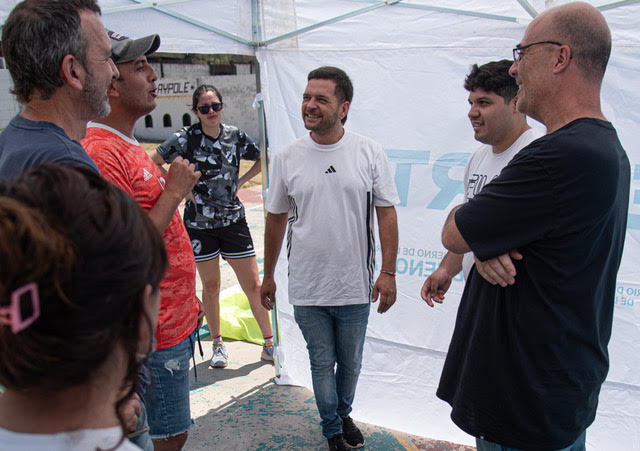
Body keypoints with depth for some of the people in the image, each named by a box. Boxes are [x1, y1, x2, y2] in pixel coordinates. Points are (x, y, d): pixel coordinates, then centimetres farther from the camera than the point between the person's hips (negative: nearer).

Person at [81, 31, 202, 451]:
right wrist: (173, 193, -18)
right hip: (155, 332, -10)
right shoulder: (101, 154, -21)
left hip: (176, 320, 10)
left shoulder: (131, 147, 12)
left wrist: (187, 300, 20)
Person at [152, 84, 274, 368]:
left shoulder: (236, 137, 0)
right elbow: (152, 164, 1)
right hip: (199, 223, -1)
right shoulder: (186, 138, -7)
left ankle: (269, 343, 15)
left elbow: (262, 160, 17)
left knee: (253, 285, 1)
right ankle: (218, 345, 27)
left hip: (233, 220, 1)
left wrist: (240, 182, 7)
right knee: (210, 286, 9)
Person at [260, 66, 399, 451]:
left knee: (350, 363, 17)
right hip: (307, 288, 0)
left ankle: (344, 414, 44)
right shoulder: (287, 158, -1)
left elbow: (386, 213, -2)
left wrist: (388, 272, -8)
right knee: (322, 363, 13)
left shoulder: (370, 153, -4)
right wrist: (268, 276, 11)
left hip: (356, 287, 0)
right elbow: (276, 218, 7)